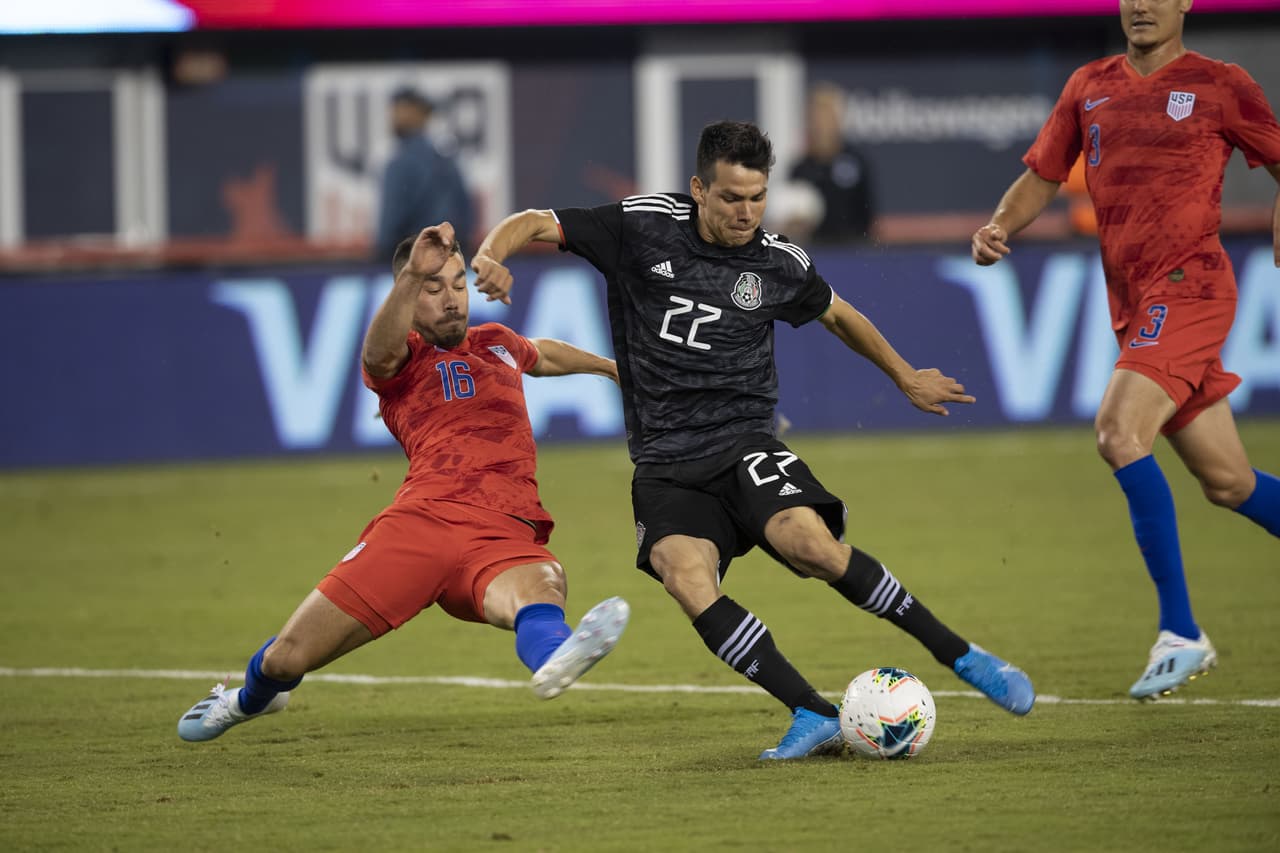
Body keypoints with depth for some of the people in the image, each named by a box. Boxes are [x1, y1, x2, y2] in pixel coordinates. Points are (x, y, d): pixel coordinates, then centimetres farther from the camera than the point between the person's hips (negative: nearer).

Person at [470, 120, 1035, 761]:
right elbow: (534, 225, 2)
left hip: (744, 443, 0)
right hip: (664, 463, 0)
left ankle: (962, 658, -16)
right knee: (686, 578, -30)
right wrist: (490, 258, -20)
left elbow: (838, 315, 24)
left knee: (811, 545, -29)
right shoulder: (644, 226, -3)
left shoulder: (779, 264, 3)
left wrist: (907, 379, 35)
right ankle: (814, 718, -29)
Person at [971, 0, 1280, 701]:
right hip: (1133, 303, 6)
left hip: (1189, 287, -6)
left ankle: (1181, 634, -19)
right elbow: (1041, 176, 18)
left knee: (1119, 433, -23)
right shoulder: (1090, 87, 14)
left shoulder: (1219, 86, 0)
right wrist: (1000, 227, 0)